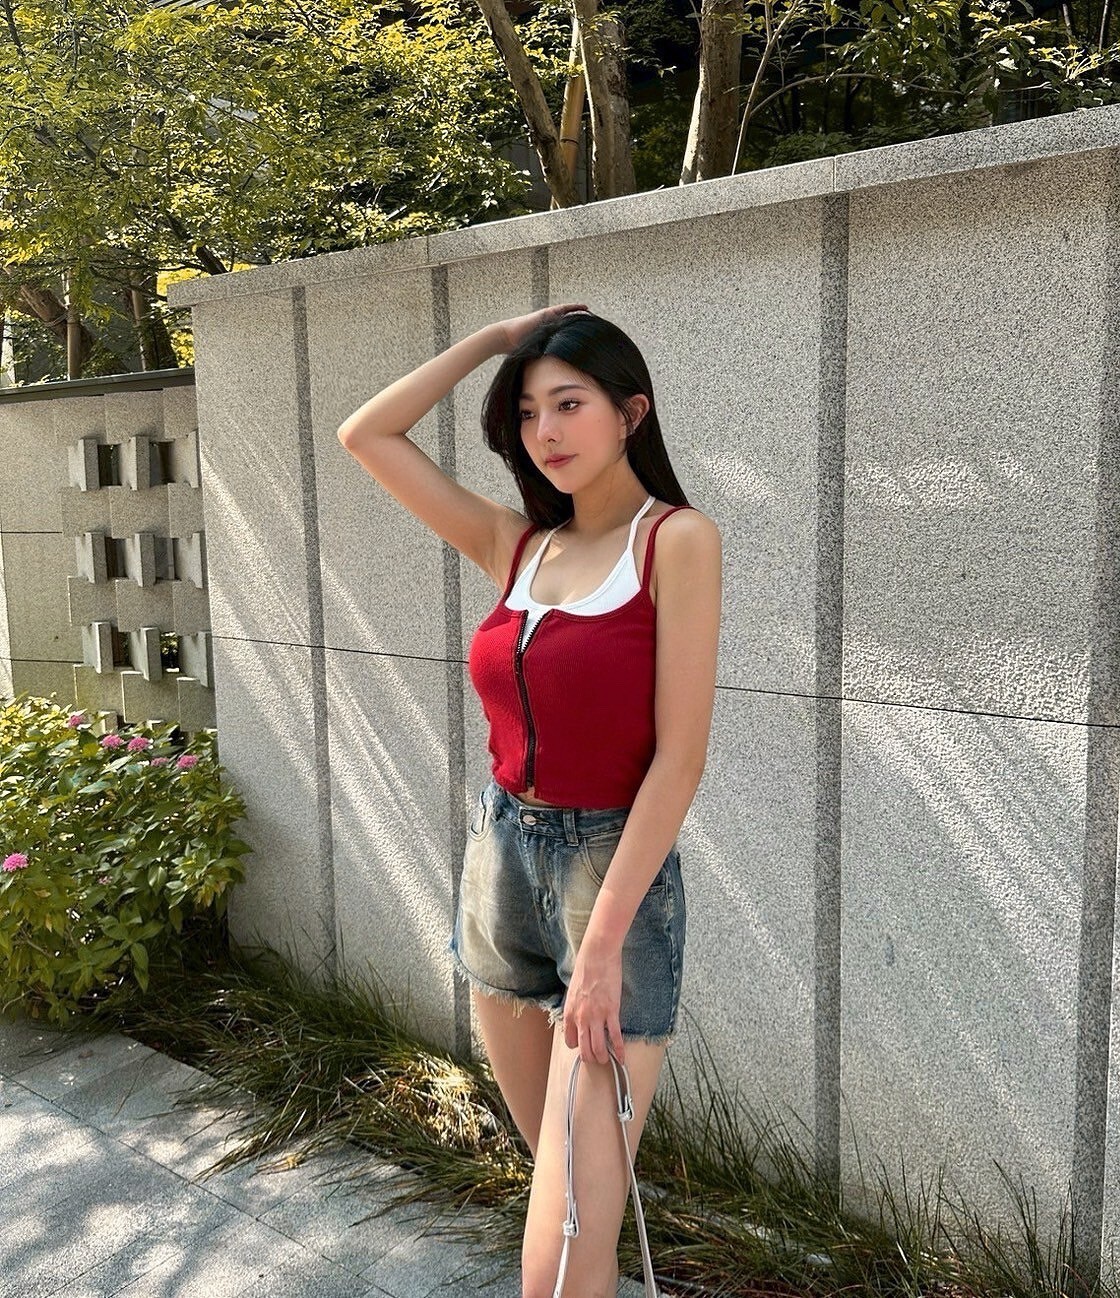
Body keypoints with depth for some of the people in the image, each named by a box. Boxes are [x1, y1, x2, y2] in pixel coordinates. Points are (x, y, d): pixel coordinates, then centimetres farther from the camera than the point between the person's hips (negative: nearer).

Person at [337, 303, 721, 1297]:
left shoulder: (676, 539, -9)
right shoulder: (517, 545, 7)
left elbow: (679, 757, -15)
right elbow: (365, 435, 11)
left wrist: (602, 945, -18)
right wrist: (498, 337, 9)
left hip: (615, 869, -6)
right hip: (499, 858, 6)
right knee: (561, 1170, 20)